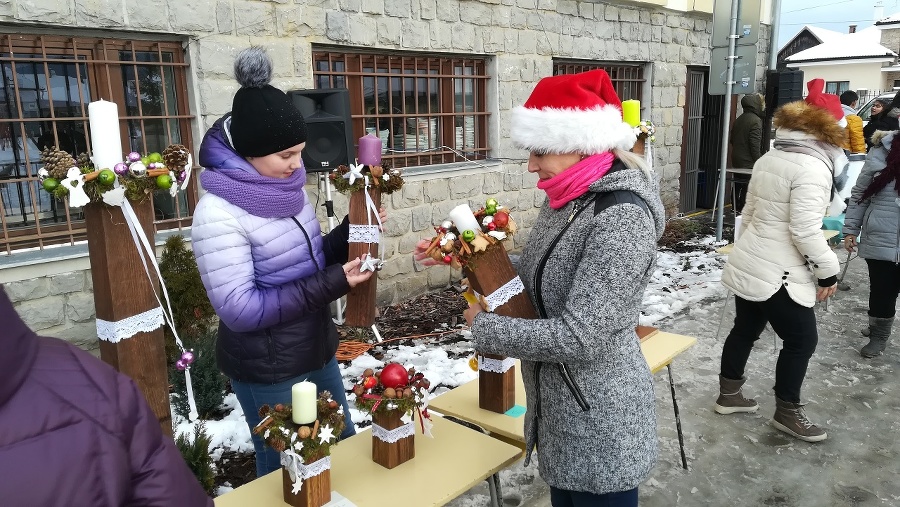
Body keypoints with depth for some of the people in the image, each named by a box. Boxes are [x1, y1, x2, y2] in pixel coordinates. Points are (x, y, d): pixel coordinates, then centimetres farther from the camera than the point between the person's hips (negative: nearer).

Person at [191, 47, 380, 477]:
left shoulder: (286, 188, 1)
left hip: (317, 352, 8)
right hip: (267, 372, -7)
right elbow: (239, 310, -25)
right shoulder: (219, 212, -22)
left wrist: (349, 234, -8)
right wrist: (329, 285, -25)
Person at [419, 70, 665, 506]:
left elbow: (579, 337, -29)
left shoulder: (622, 220, -27)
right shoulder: (565, 200, 1)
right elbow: (536, 278, 11)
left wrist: (484, 327, -18)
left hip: (600, 426, -8)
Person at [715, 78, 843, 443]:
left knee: (745, 330, 19)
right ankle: (787, 413, 20)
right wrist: (828, 270, -11)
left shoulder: (768, 159, 8)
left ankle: (728, 395, 32)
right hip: (779, 274, -9)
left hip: (746, 265, 9)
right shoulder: (813, 166, -18)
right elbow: (805, 230, -23)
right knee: (802, 340, 8)